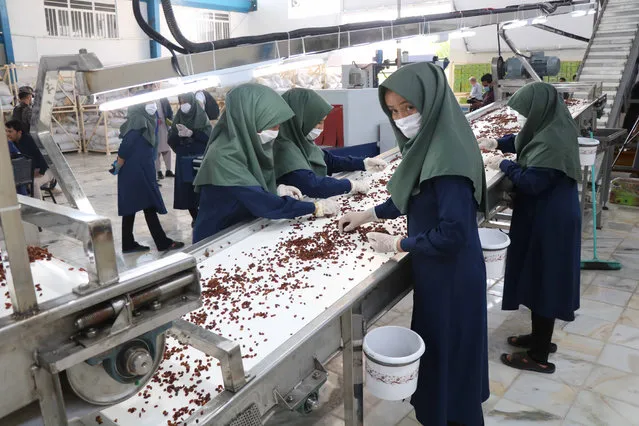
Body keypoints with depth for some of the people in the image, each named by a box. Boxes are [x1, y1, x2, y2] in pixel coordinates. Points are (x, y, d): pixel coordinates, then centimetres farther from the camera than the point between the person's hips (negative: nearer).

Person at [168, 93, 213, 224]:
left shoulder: (201, 116, 1)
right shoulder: (178, 119, 10)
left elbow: (209, 135, -11)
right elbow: (170, 140, 5)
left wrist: (190, 133, -20)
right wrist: (179, 134, -16)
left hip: (200, 160, -3)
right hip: (183, 161, 3)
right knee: (186, 191, 1)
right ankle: (195, 217, 14)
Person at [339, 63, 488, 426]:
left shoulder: (448, 158, -28)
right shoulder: (428, 143, 1)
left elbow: (452, 233, -28)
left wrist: (397, 244, -16)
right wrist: (368, 215, 15)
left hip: (452, 275, -9)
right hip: (435, 269, 9)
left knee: (449, 353, 11)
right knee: (435, 347, 25)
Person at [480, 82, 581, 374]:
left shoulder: (552, 142, -25)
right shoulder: (551, 131, 5)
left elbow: (531, 182, -26)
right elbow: (525, 142, 23)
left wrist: (504, 165, -13)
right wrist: (498, 143, 7)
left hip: (548, 223, -10)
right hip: (547, 218, 10)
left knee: (542, 284, 1)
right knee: (540, 281, 20)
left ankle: (539, 357, 15)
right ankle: (540, 338, 37)